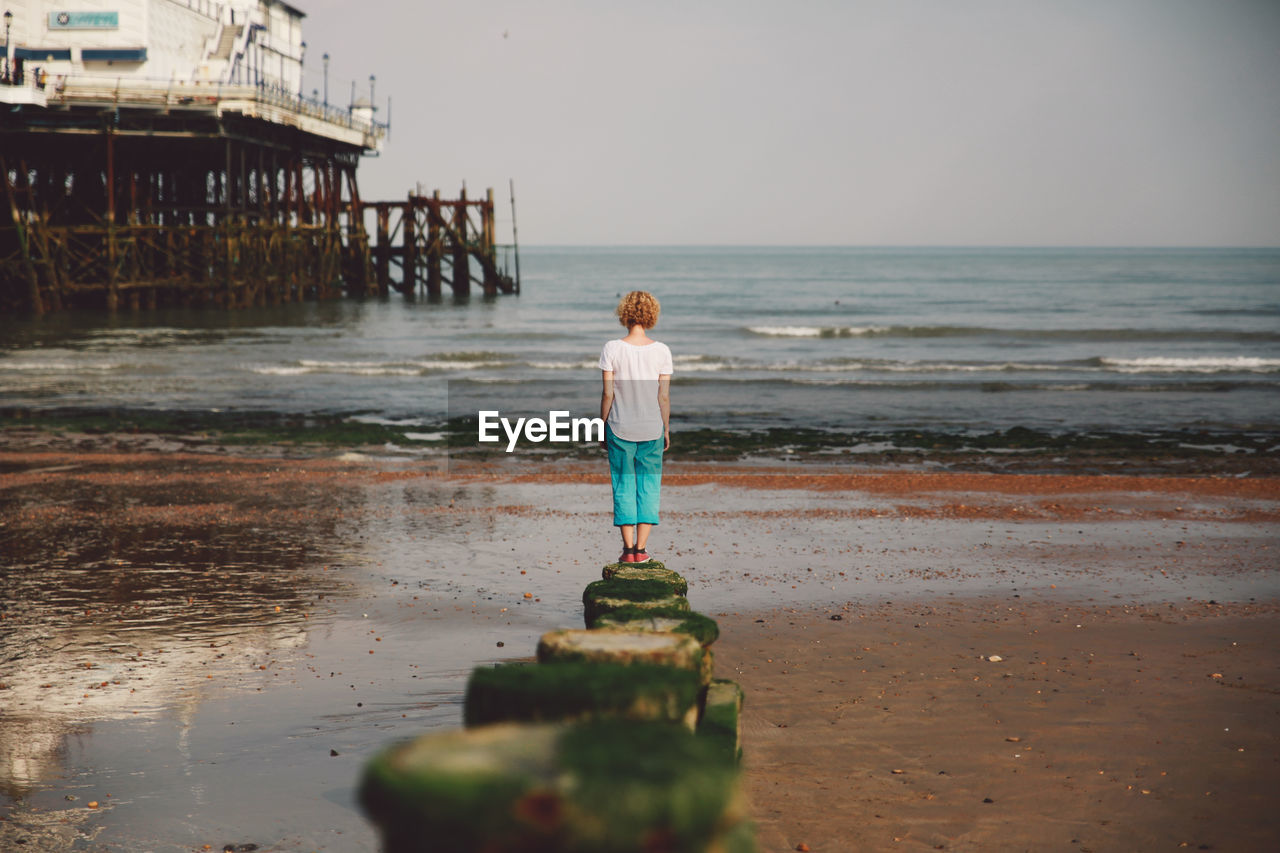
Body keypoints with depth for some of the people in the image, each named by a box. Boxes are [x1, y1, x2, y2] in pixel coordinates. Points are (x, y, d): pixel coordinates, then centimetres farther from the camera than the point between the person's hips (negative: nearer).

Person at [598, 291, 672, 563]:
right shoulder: (661, 352, -5)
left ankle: (628, 548, 5)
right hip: (652, 429, 1)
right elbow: (664, 397, -3)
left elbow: (607, 394, -7)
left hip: (620, 429, -1)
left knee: (623, 485, 8)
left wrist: (603, 427, 5)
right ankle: (641, 548, 7)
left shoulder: (612, 349, -8)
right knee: (648, 486, 9)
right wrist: (666, 430, 9)